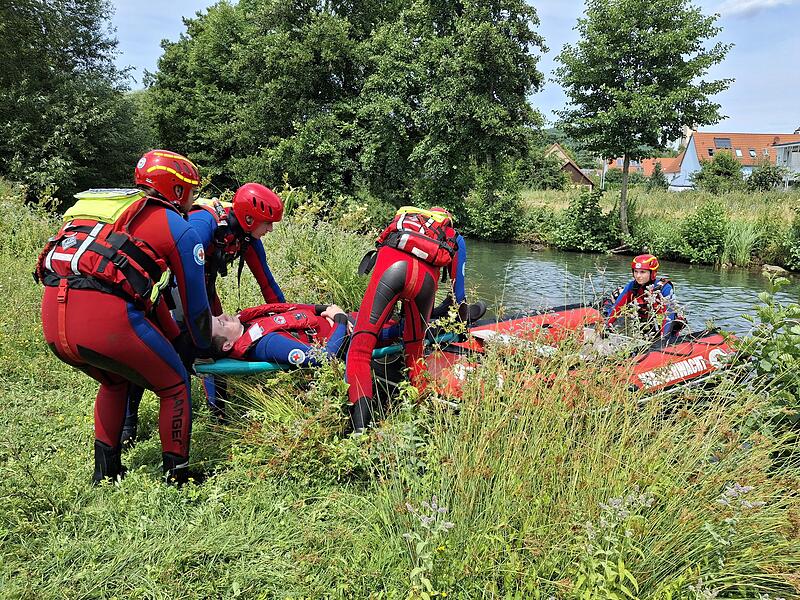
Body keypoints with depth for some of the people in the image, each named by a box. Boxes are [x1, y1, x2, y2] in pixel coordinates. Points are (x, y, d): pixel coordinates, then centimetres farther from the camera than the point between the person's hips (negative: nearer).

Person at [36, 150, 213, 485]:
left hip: (51, 320, 8)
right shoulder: (179, 228, 9)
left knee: (115, 381, 34)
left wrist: (174, 339, 42)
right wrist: (203, 346, 32)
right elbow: (195, 302, 12)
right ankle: (176, 477, 22)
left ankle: (105, 472, 40)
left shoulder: (113, 208, 31)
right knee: (174, 385, 17)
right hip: (106, 318, -7)